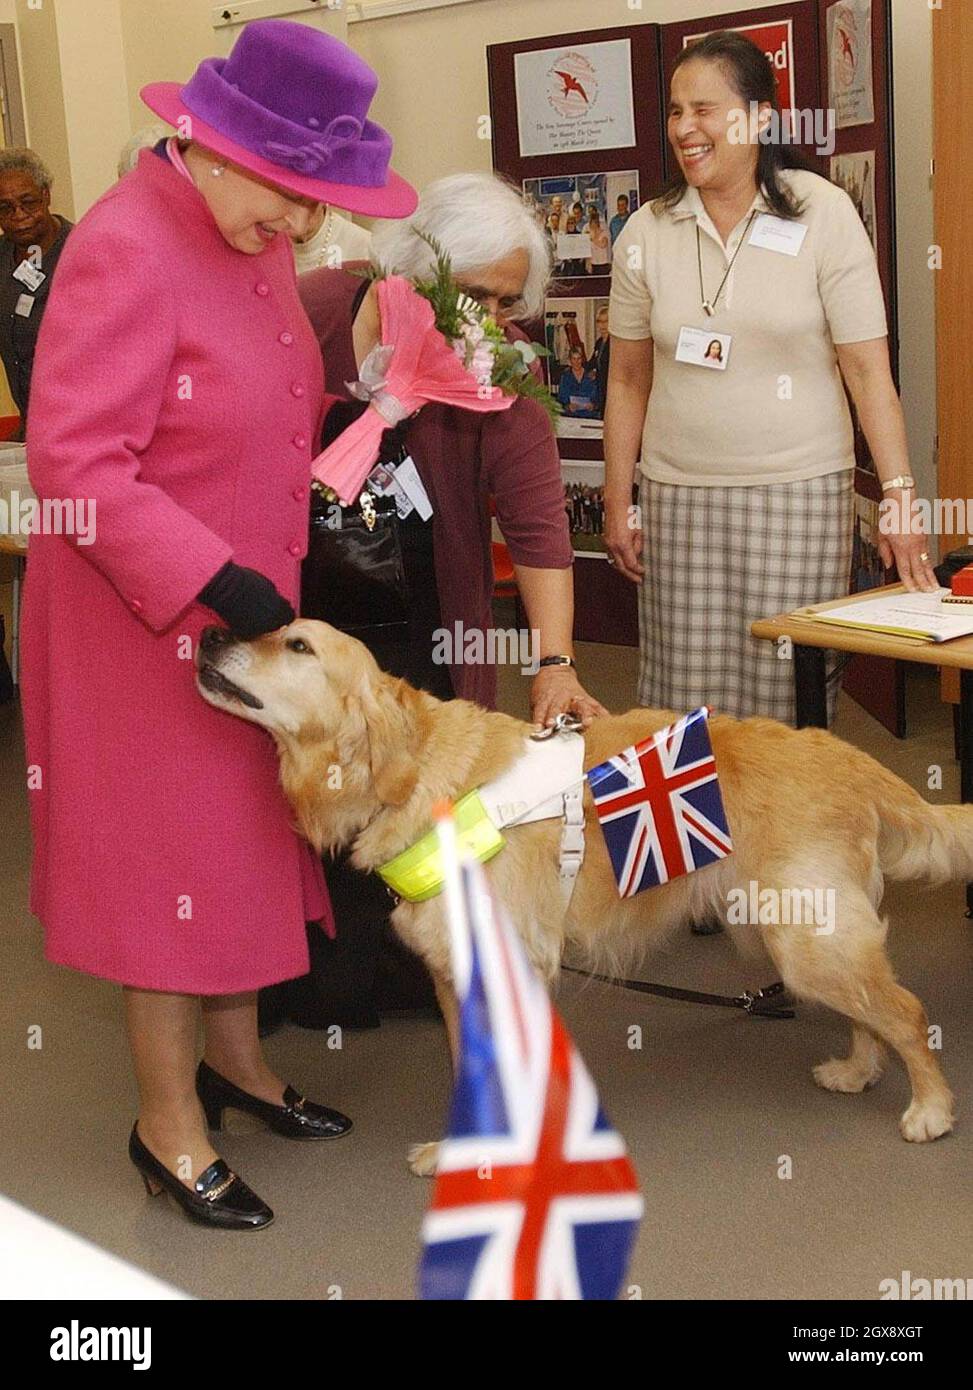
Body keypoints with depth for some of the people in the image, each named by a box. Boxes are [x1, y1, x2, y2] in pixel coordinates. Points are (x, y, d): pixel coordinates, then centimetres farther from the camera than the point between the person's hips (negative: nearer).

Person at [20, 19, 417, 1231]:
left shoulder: (251, 237, 6)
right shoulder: (126, 250, -22)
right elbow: (76, 464, -25)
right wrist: (212, 582, -28)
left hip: (248, 604, 8)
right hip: (147, 619, -8)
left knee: (249, 833, 18)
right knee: (173, 849, 3)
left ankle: (234, 1056, 37)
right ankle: (168, 1124, 20)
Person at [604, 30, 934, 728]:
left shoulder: (824, 214, -4)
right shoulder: (646, 234, 4)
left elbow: (868, 368, -6)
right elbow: (629, 380, 11)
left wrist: (901, 496, -11)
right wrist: (617, 505, 10)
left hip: (801, 493, -2)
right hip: (678, 496, 2)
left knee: (788, 695, -3)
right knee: (683, 695, 1)